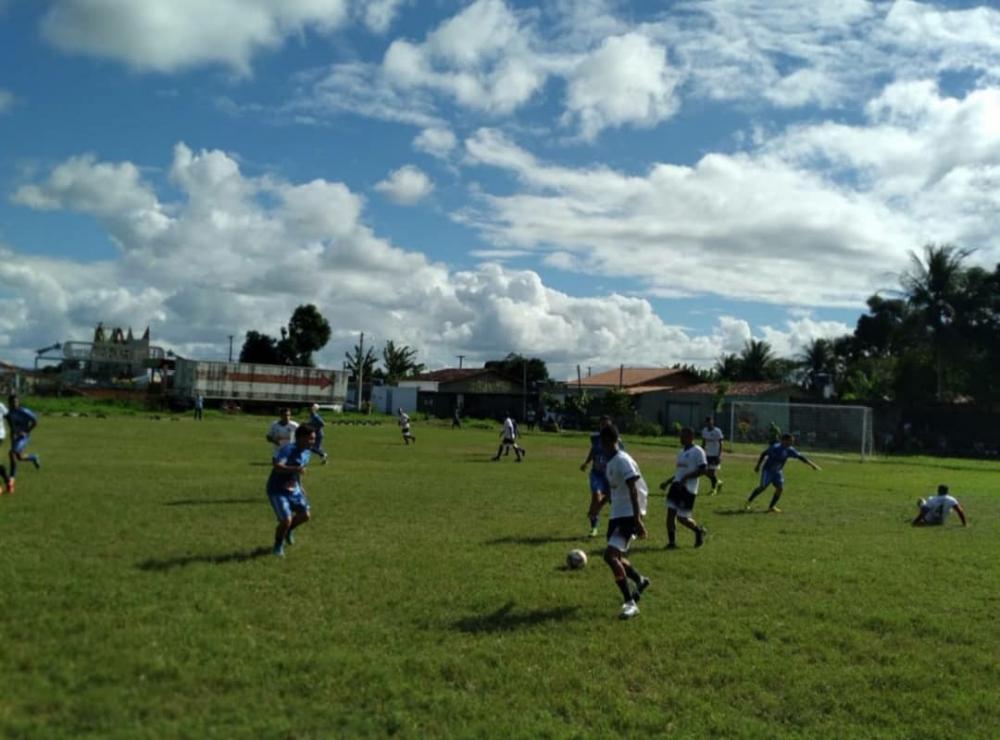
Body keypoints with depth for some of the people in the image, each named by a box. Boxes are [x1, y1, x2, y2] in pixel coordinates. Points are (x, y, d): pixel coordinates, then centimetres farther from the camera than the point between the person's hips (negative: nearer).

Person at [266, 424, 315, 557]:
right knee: (286, 520, -16)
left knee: (305, 515, 4)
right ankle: (278, 545, 13)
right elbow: (276, 466, -43)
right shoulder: (287, 450, -27)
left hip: (293, 489, 8)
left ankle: (288, 530, 36)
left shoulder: (307, 452, 0)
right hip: (277, 490, -8)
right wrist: (295, 469, -55)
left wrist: (300, 486, 18)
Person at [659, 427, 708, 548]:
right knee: (670, 513, -2)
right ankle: (672, 542, 7)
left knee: (682, 517, -3)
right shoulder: (681, 452, 17)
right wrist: (667, 482, 21)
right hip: (676, 486, 8)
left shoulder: (698, 451, -9)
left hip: (688, 489, -8)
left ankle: (699, 531, 25)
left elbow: (703, 469, -16)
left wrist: (686, 477, -22)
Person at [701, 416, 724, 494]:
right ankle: (718, 482, 28)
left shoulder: (717, 431, -13)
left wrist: (719, 456, -17)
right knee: (706, 472, 2)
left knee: (713, 472, -6)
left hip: (716, 455, -6)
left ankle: (713, 489, 12)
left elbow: (720, 444, -11)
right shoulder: (704, 431, 4)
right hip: (708, 455, 6)